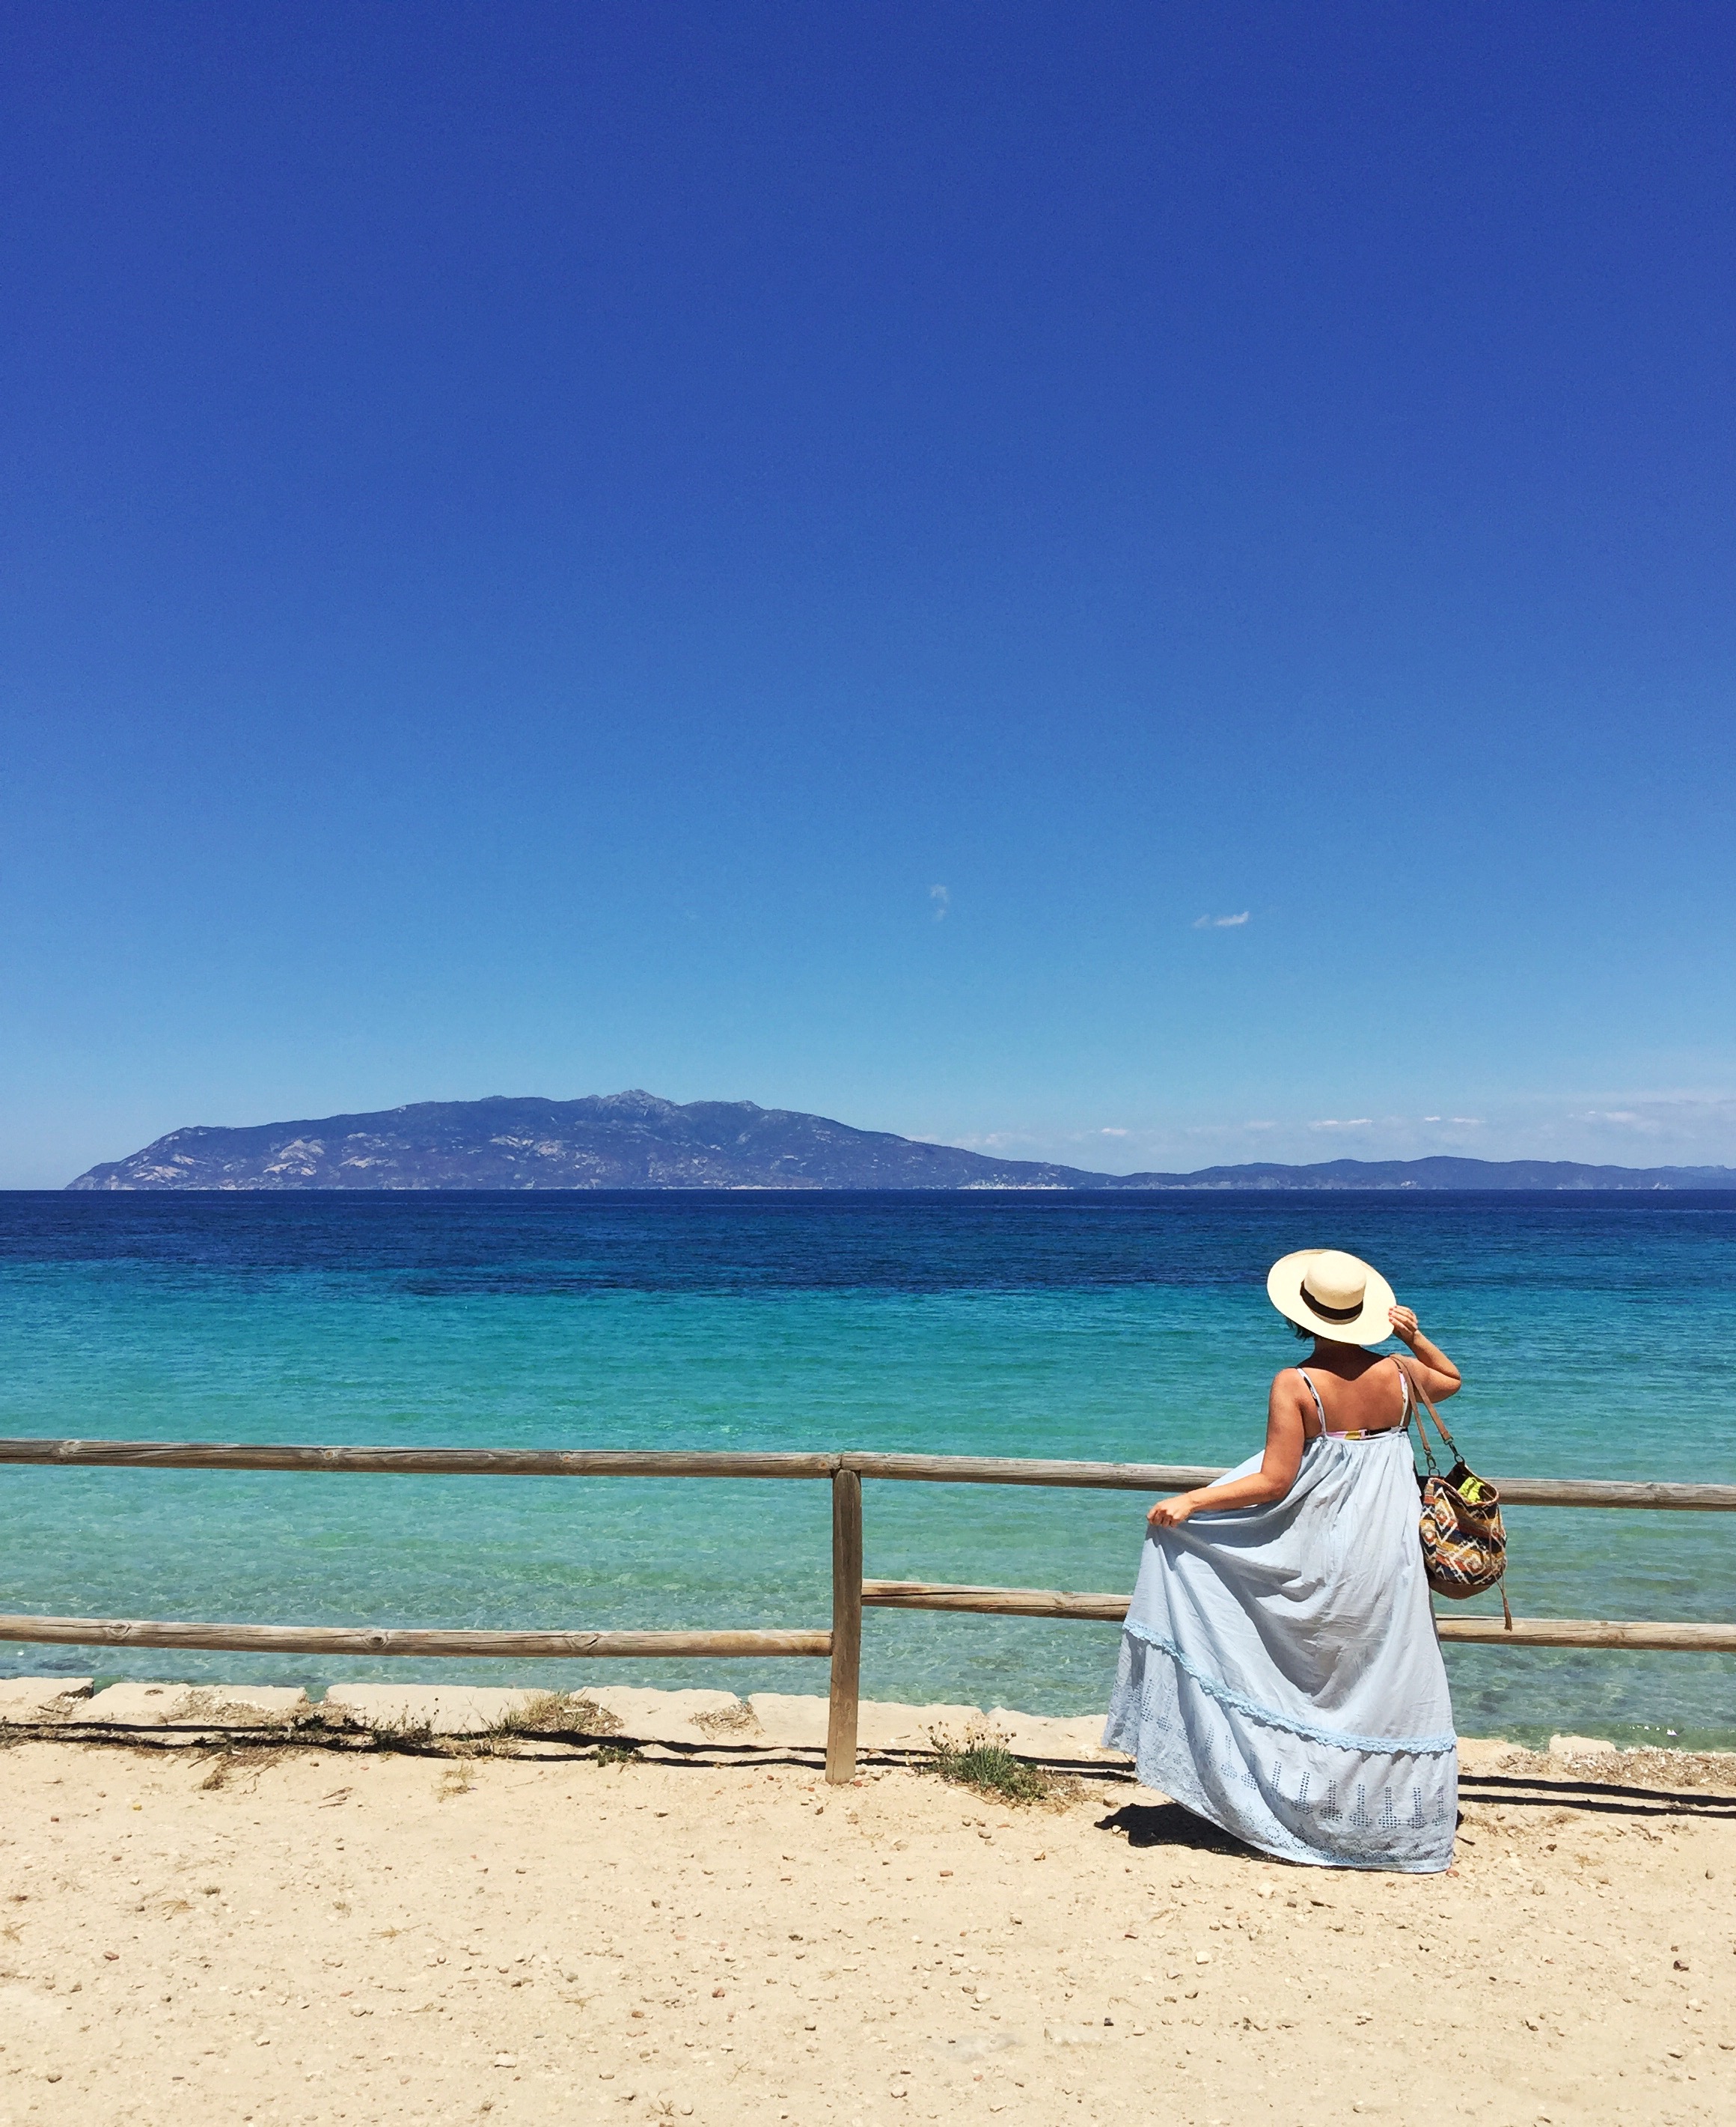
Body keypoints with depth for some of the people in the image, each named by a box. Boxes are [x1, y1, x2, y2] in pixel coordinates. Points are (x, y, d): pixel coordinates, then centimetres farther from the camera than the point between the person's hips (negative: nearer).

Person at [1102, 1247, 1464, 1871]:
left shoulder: (1295, 1385, -15)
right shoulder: (1397, 1374, -2)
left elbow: (1274, 1482, -18)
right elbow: (1451, 1380, 22)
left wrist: (1189, 1501, -15)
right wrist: (1415, 1338, 10)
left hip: (1311, 1558, -4)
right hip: (1384, 1559, 4)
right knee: (1386, 1690, 13)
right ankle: (1397, 1821, 22)